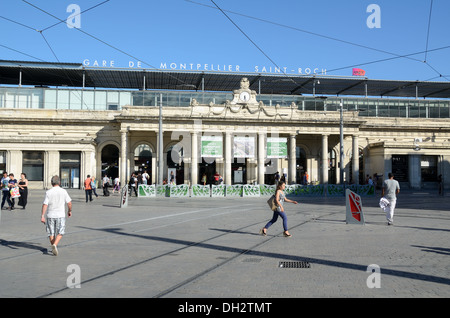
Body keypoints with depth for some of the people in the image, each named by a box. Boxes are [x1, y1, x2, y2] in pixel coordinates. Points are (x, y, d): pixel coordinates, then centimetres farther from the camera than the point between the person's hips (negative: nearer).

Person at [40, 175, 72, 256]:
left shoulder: (48, 192, -5)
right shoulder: (63, 191, -4)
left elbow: (45, 205, -11)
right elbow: (69, 203, -2)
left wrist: (42, 216, -10)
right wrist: (69, 211, 15)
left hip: (50, 215, 1)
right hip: (60, 215, -1)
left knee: (51, 233, 14)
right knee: (60, 233, 6)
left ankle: (54, 248, 21)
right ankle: (55, 245, -16)